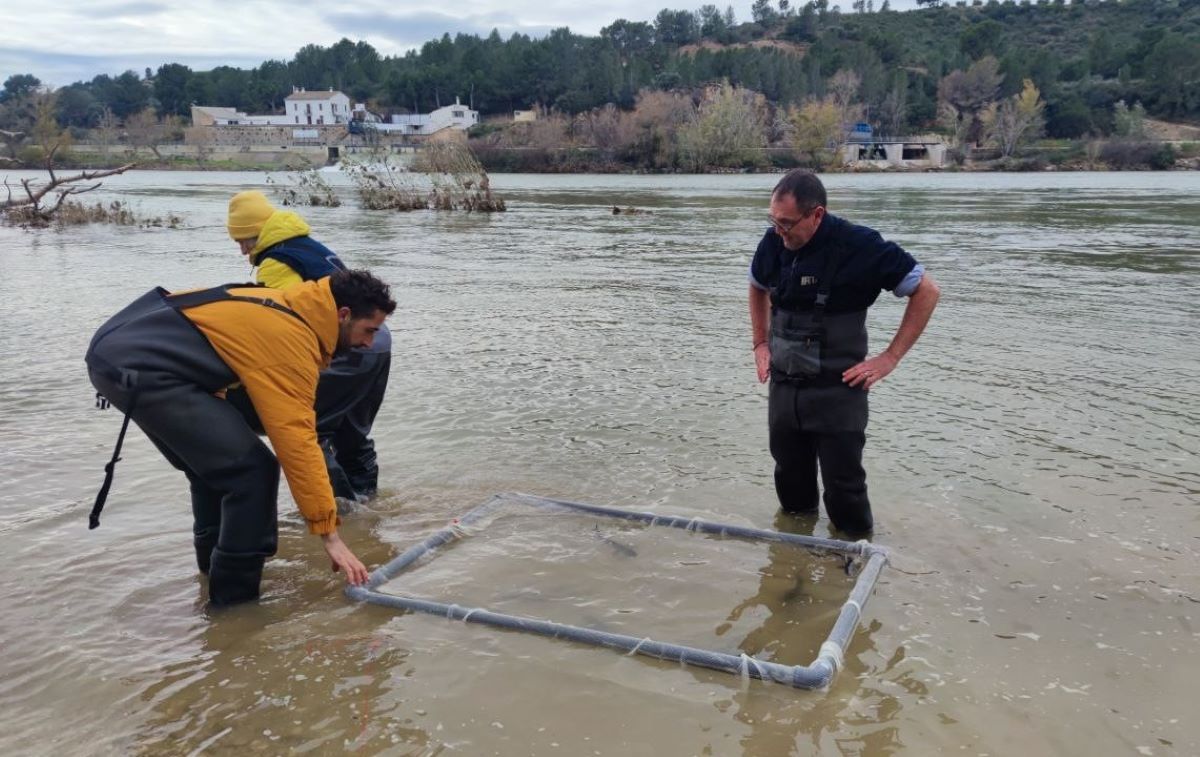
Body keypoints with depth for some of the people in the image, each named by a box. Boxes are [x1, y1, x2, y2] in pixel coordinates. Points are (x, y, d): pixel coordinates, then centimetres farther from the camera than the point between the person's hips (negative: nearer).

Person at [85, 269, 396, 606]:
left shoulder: (286, 307, 14)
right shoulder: (291, 338, -15)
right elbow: (297, 442, -19)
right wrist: (330, 535, -16)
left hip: (117, 351, 11)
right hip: (138, 368, -10)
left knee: (217, 461, 23)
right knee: (251, 469, -10)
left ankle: (216, 563, 36)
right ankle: (234, 597, 0)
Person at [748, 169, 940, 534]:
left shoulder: (859, 246, -18)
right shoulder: (774, 241, -2)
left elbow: (927, 291, -10)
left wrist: (889, 358, -13)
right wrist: (760, 343, 12)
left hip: (836, 389, -5)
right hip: (783, 385, 5)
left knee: (844, 486, 2)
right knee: (791, 485, 16)